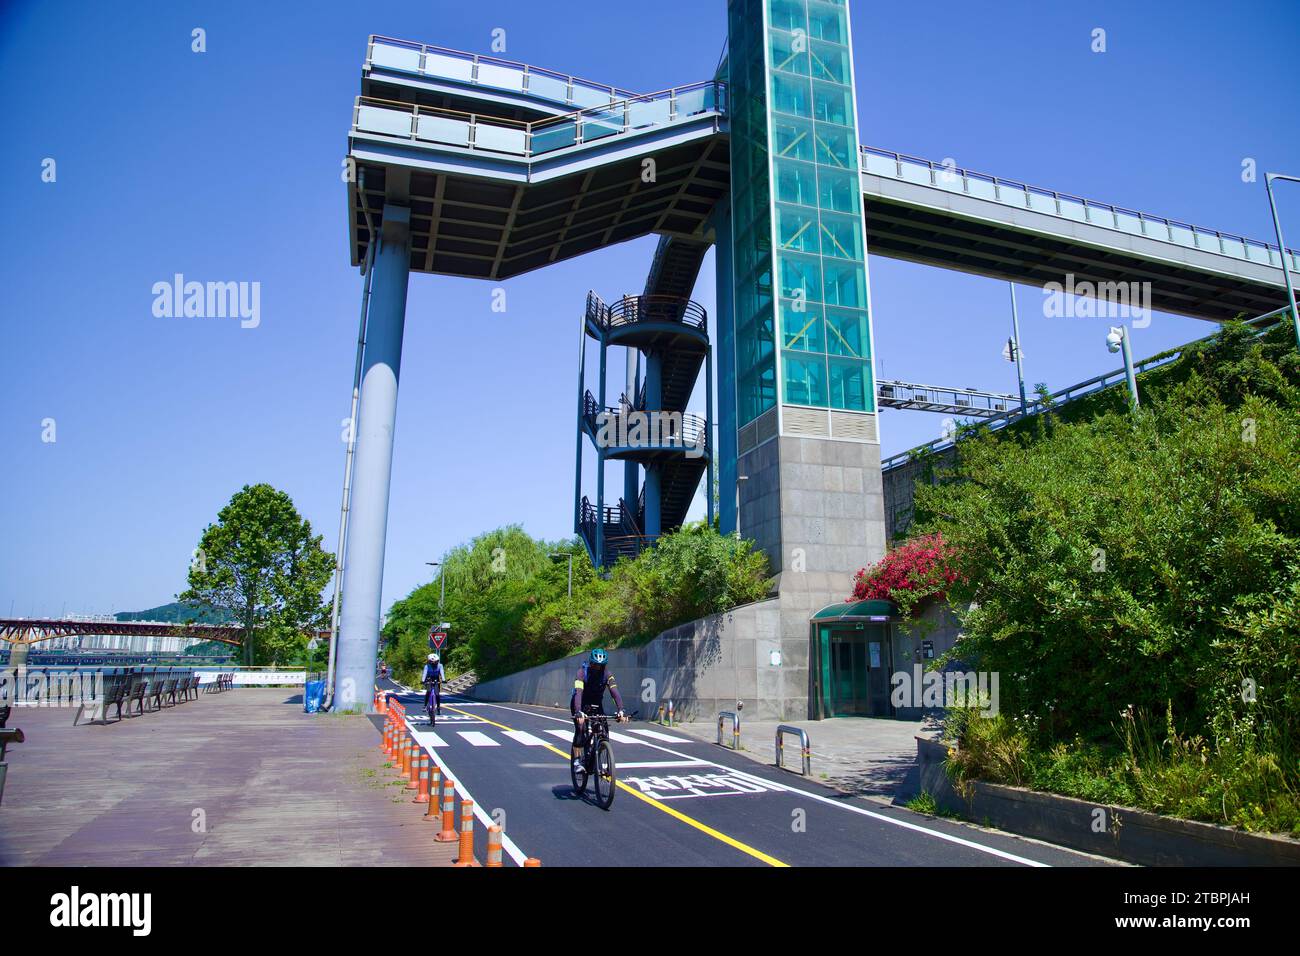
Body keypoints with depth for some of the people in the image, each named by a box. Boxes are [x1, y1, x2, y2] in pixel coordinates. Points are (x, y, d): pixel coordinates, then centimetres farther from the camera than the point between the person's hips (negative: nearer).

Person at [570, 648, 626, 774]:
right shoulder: (582, 672, -28)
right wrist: (579, 712, -53)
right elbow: (578, 692, -40)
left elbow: (615, 692, -30)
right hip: (580, 704, -3)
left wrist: (621, 711, -44)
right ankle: (577, 760, -11)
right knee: (580, 729, -23)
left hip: (596, 704, 3)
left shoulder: (607, 674, -20)